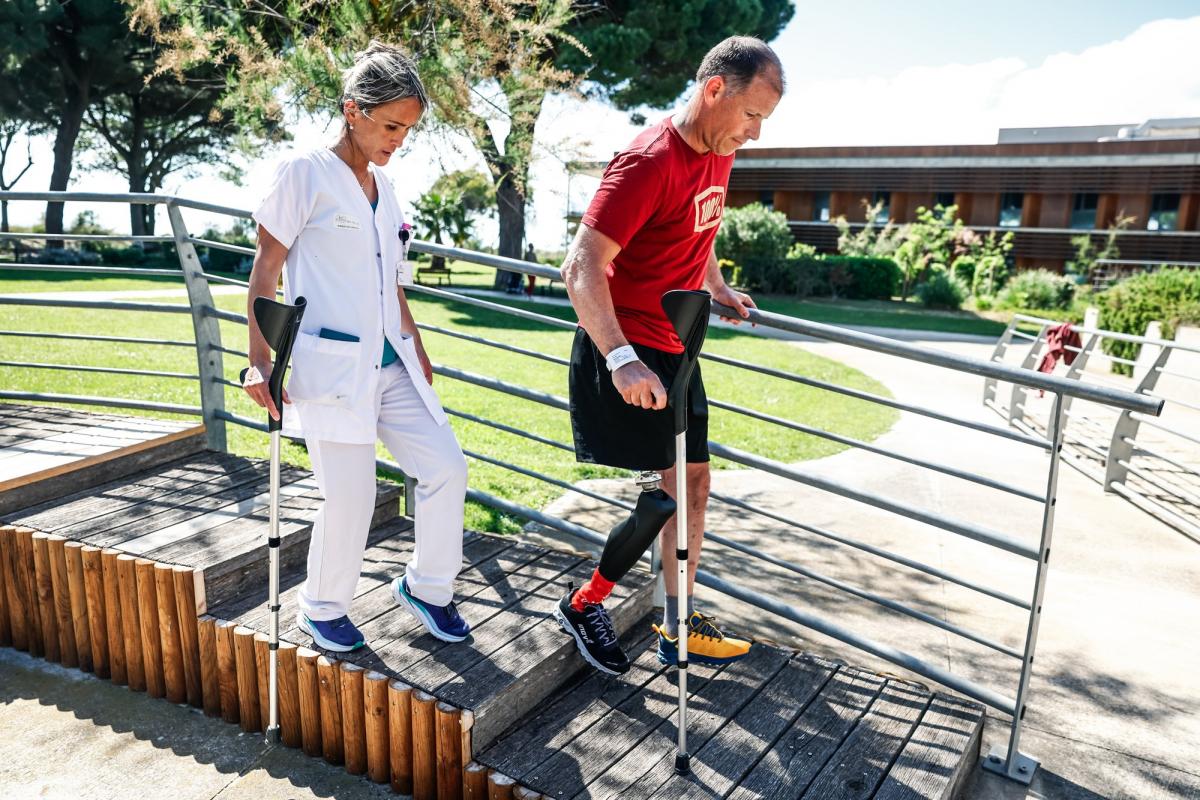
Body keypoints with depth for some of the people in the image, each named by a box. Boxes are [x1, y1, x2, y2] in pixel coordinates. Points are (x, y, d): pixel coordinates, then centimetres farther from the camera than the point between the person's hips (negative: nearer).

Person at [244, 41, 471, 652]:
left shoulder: (383, 187, 15)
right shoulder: (306, 173, -5)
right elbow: (266, 269, -6)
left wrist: (417, 350, 21)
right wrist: (260, 360, -12)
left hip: (391, 363, 7)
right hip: (332, 365, -7)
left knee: (446, 465, 1)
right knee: (350, 495, -3)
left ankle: (427, 586, 22)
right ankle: (323, 610, 23)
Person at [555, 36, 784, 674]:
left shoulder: (718, 155, 8)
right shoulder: (648, 163, -21)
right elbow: (582, 268, -27)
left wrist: (718, 290, 16)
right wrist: (621, 359, -36)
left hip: (673, 350, 9)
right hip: (626, 358, -9)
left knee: (692, 485, 13)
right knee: (671, 495, -6)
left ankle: (678, 630, 28)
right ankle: (582, 604, 17)